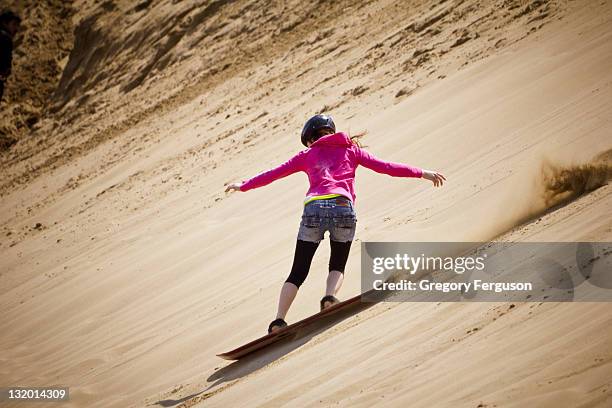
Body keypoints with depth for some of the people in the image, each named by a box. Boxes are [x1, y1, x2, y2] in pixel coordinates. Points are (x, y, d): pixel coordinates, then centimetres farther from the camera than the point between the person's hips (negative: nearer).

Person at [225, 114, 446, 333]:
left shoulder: (308, 154, 24)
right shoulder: (351, 149, 24)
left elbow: (274, 173, 29)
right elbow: (385, 167, 18)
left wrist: (244, 185, 42)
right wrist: (422, 173, 22)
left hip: (313, 208, 0)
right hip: (343, 207, 0)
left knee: (298, 273, 7)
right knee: (337, 266, 16)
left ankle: (279, 320, -8)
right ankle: (330, 297, -15)